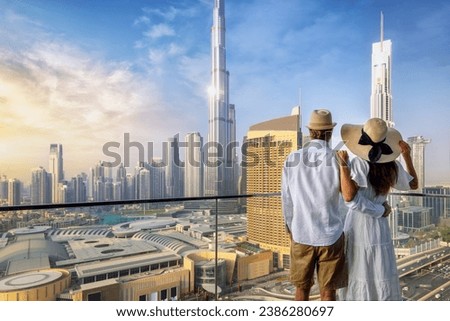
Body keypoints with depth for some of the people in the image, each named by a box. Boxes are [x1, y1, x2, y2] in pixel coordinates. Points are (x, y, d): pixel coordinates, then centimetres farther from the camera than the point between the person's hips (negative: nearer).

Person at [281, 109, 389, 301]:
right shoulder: (337, 160, -12)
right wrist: (381, 210, 12)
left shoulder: (291, 160, -6)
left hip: (301, 236, 2)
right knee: (328, 291, 14)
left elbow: (286, 201, 1)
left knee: (302, 287, 18)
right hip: (330, 236, -1)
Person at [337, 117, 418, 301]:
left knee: (356, 276, 11)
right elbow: (413, 184, 16)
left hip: (357, 224, -4)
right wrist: (407, 156, 12)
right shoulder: (393, 166, -3)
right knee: (382, 276, 18)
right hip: (379, 225, 4)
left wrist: (343, 166, -27)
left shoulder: (359, 163, -18)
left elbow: (348, 196, -29)